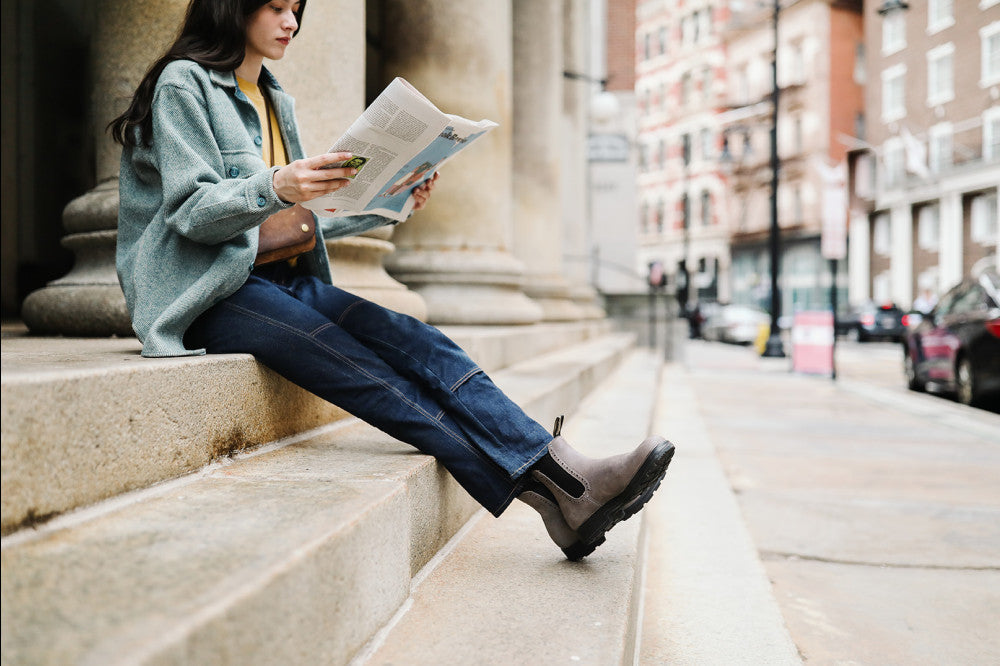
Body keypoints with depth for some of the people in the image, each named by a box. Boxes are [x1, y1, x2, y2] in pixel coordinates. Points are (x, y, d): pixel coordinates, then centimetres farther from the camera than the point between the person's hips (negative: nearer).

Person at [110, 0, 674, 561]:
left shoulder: (276, 102, 21)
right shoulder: (183, 83, -2)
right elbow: (192, 212, -13)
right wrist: (275, 188, -32)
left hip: (283, 280, 7)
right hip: (209, 293, -7)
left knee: (414, 341, -22)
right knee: (372, 375, -29)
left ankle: (561, 468, -36)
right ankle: (556, 493, -39)